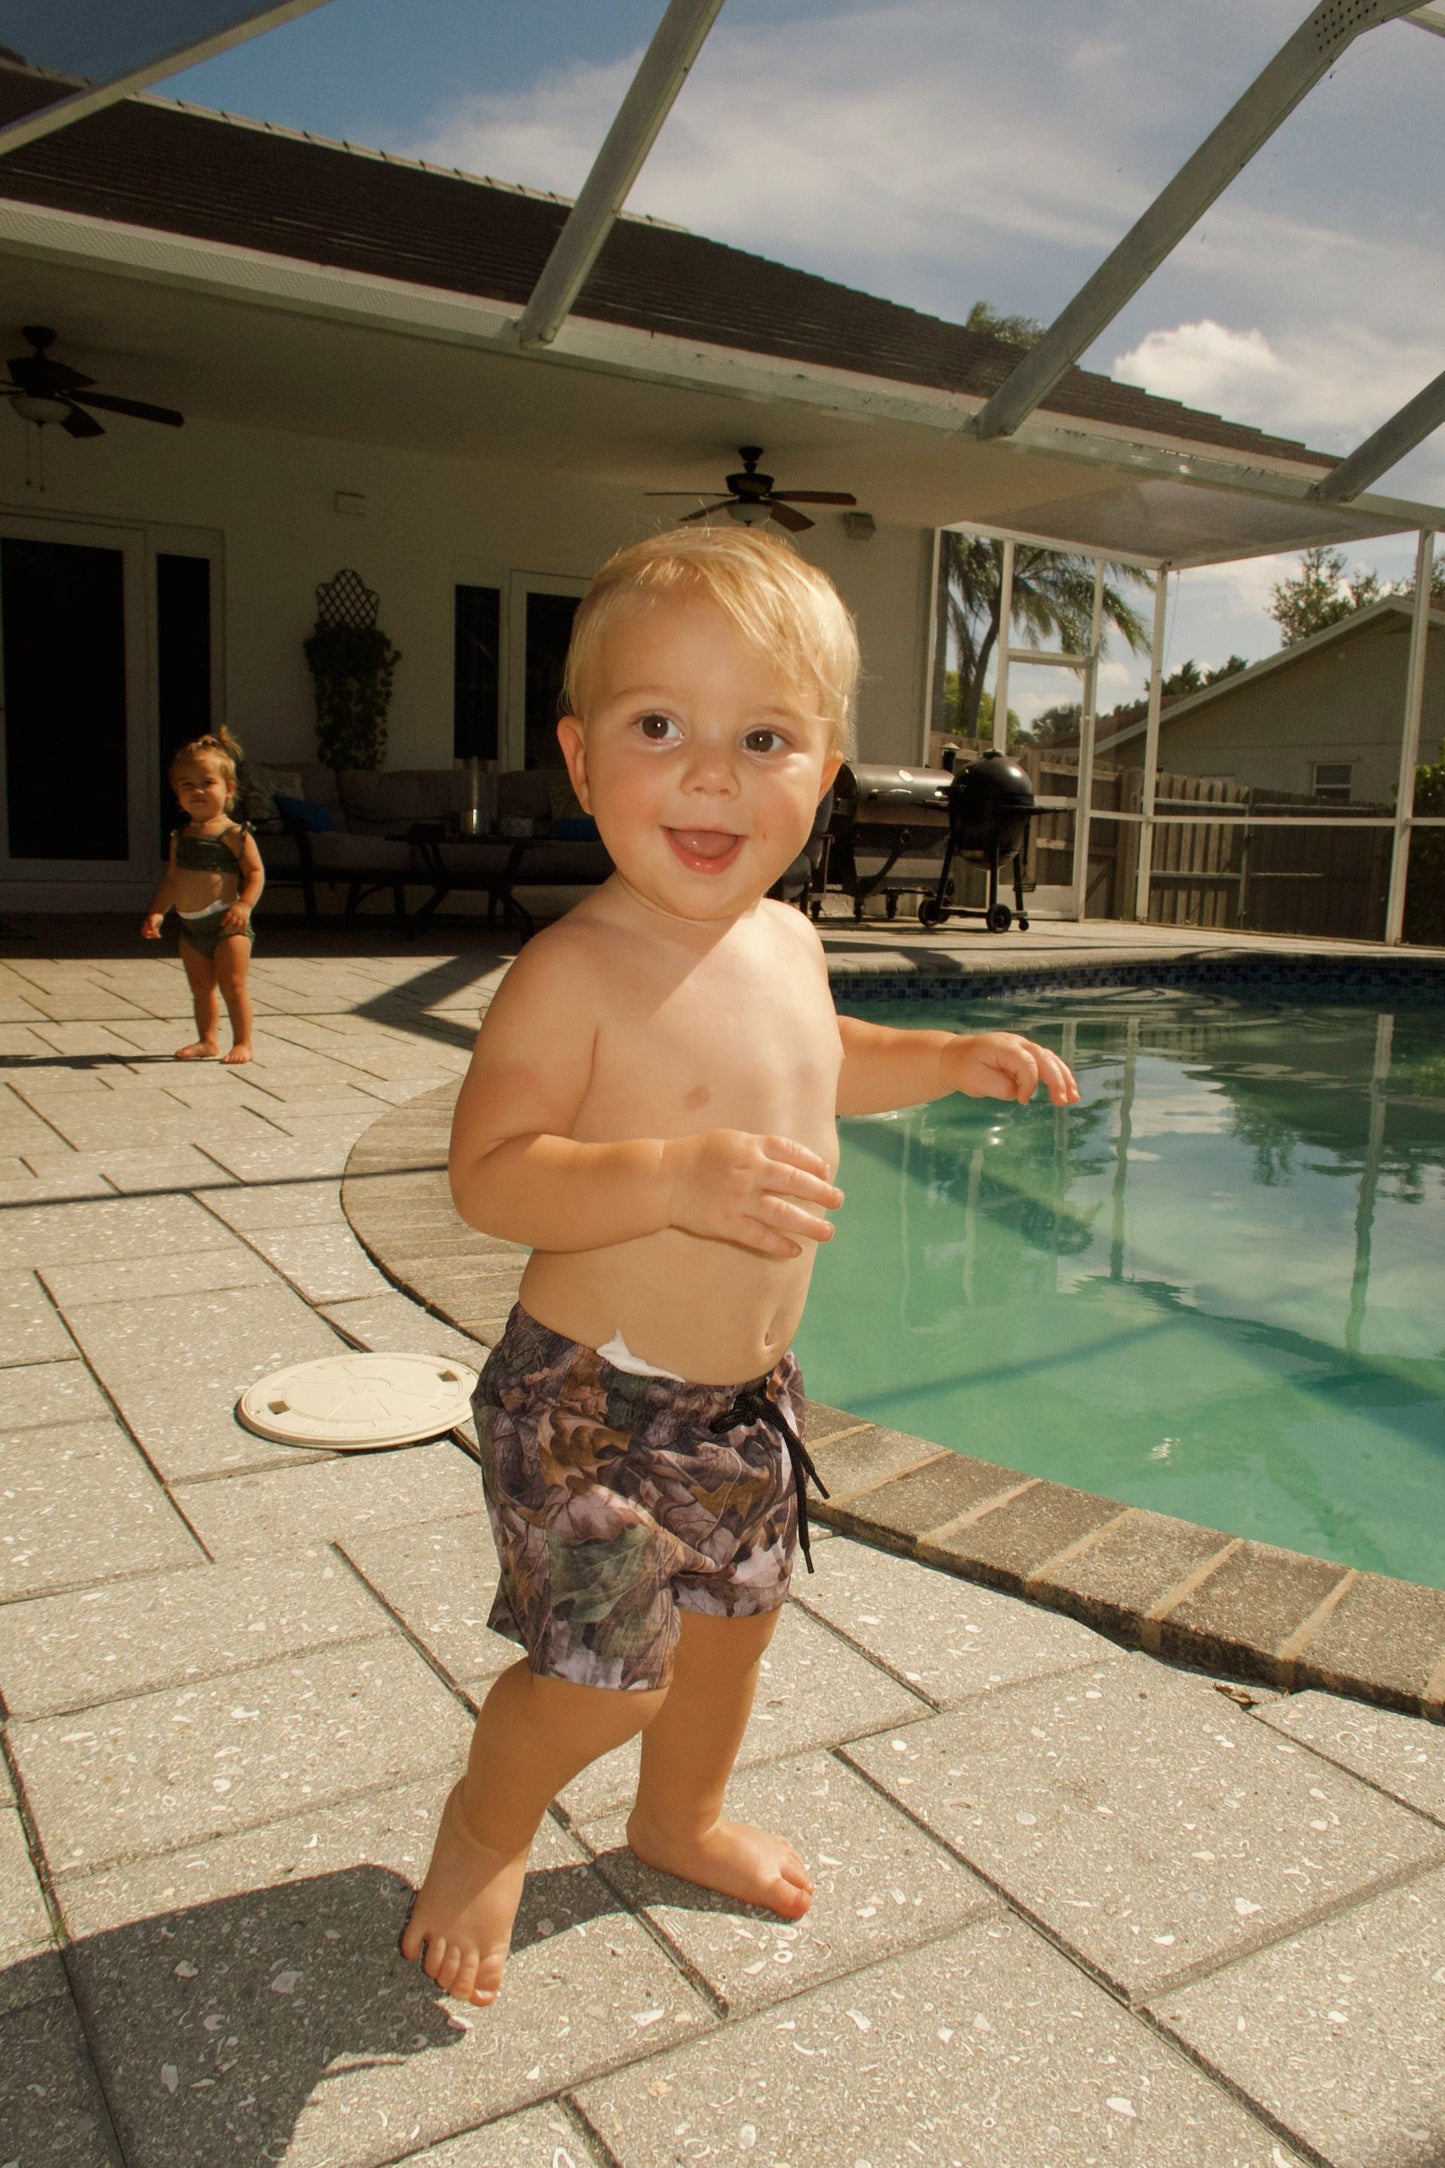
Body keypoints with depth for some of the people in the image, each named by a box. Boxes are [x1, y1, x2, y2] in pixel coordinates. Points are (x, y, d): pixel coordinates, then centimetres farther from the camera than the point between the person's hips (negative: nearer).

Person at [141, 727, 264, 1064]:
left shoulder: (234, 834, -8)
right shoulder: (180, 836, 11)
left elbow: (255, 872, -11)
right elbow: (171, 878, 18)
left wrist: (244, 904, -25)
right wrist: (156, 911, 9)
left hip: (226, 923, -7)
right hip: (190, 926, 7)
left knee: (232, 985, -4)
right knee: (200, 988, 14)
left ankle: (242, 1043, 6)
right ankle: (207, 1041, 25)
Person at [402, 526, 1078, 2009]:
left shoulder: (787, 942, 1)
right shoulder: (572, 971, -24)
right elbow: (489, 1174, -28)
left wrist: (946, 1060, 7)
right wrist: (672, 1176, -41)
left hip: (748, 1395, 8)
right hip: (590, 1404, -7)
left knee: (734, 1613, 23)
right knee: (601, 1677, 1)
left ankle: (682, 1818, 51)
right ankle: (483, 1829, 35)